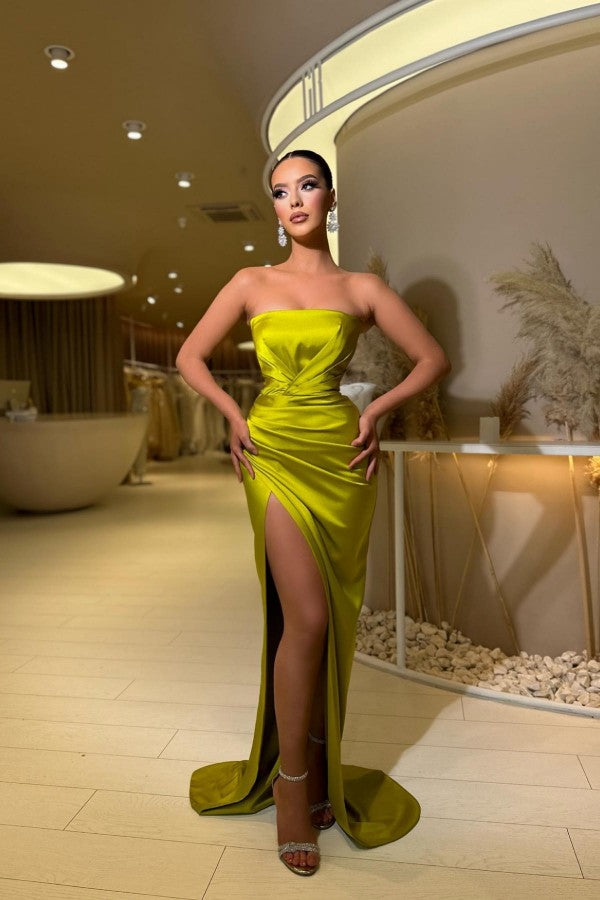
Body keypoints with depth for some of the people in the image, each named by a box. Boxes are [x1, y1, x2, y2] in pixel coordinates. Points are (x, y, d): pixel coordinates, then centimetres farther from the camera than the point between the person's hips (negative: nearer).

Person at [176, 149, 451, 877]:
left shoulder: (362, 289, 7)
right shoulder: (252, 283, 7)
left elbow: (434, 359, 10)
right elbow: (190, 357, 11)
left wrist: (375, 411, 0)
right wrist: (235, 417, -1)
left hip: (343, 457, 2)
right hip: (277, 454, -1)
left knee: (335, 618, 6)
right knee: (306, 615, -11)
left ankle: (319, 767, 25)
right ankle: (293, 783, 9)